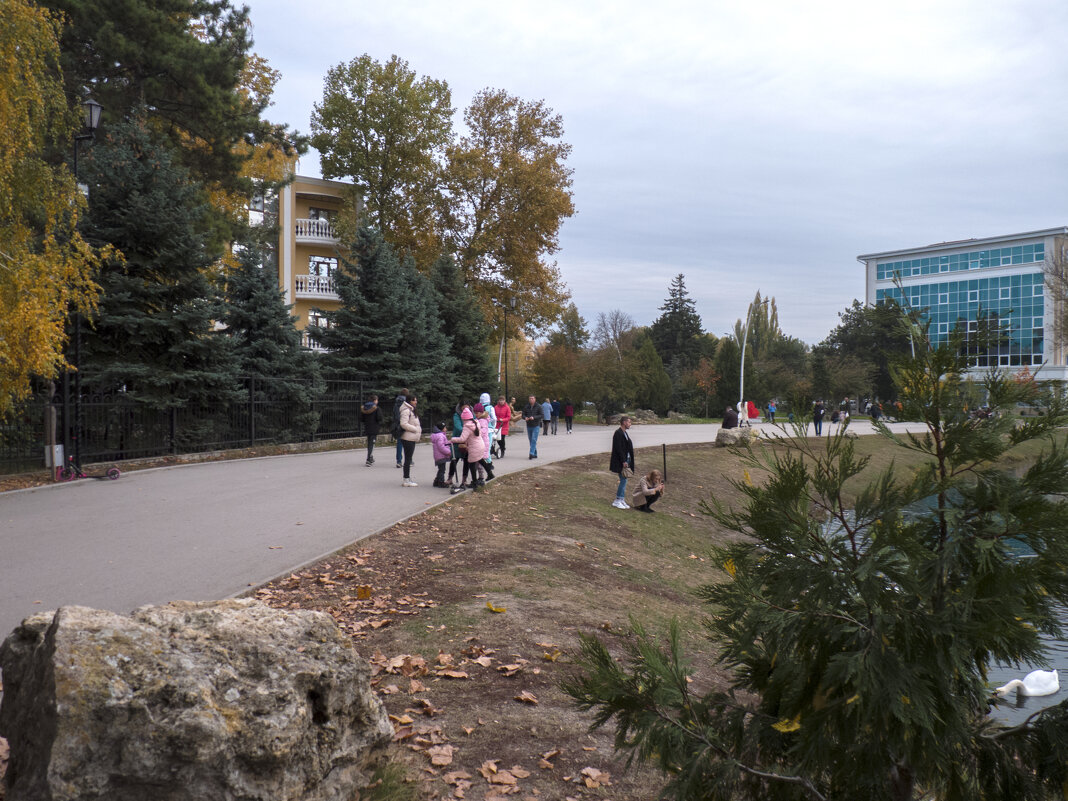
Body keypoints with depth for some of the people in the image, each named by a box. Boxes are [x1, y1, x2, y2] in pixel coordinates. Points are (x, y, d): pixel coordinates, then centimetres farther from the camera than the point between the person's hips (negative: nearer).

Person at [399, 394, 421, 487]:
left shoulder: (411, 410, 19)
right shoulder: (406, 411, -14)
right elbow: (403, 424, -23)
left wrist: (419, 430, 11)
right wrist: (415, 429, -18)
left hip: (412, 438, 10)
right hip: (408, 438, -10)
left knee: (409, 459, 14)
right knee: (408, 459, -7)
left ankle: (408, 479, 20)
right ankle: (406, 480, -4)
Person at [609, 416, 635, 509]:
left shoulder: (624, 433, 15)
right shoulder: (618, 433, -16)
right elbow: (618, 449, -20)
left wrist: (628, 461, 14)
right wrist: (623, 461, -21)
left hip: (625, 460, 10)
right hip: (620, 462, -10)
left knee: (623, 480, 11)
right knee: (623, 480, -8)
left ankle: (621, 500, 16)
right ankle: (617, 501, -2)